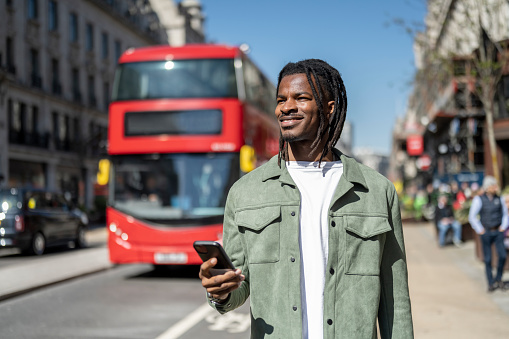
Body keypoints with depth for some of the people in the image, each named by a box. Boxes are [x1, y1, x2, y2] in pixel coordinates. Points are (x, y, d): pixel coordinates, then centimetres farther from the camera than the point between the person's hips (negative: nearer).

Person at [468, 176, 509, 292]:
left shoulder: (499, 199, 5)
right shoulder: (479, 199, -6)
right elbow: (472, 217, -5)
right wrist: (480, 230, -4)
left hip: (498, 231, 3)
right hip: (486, 232, -2)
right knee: (488, 259, 2)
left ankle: (498, 279, 13)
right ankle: (491, 283, 12)